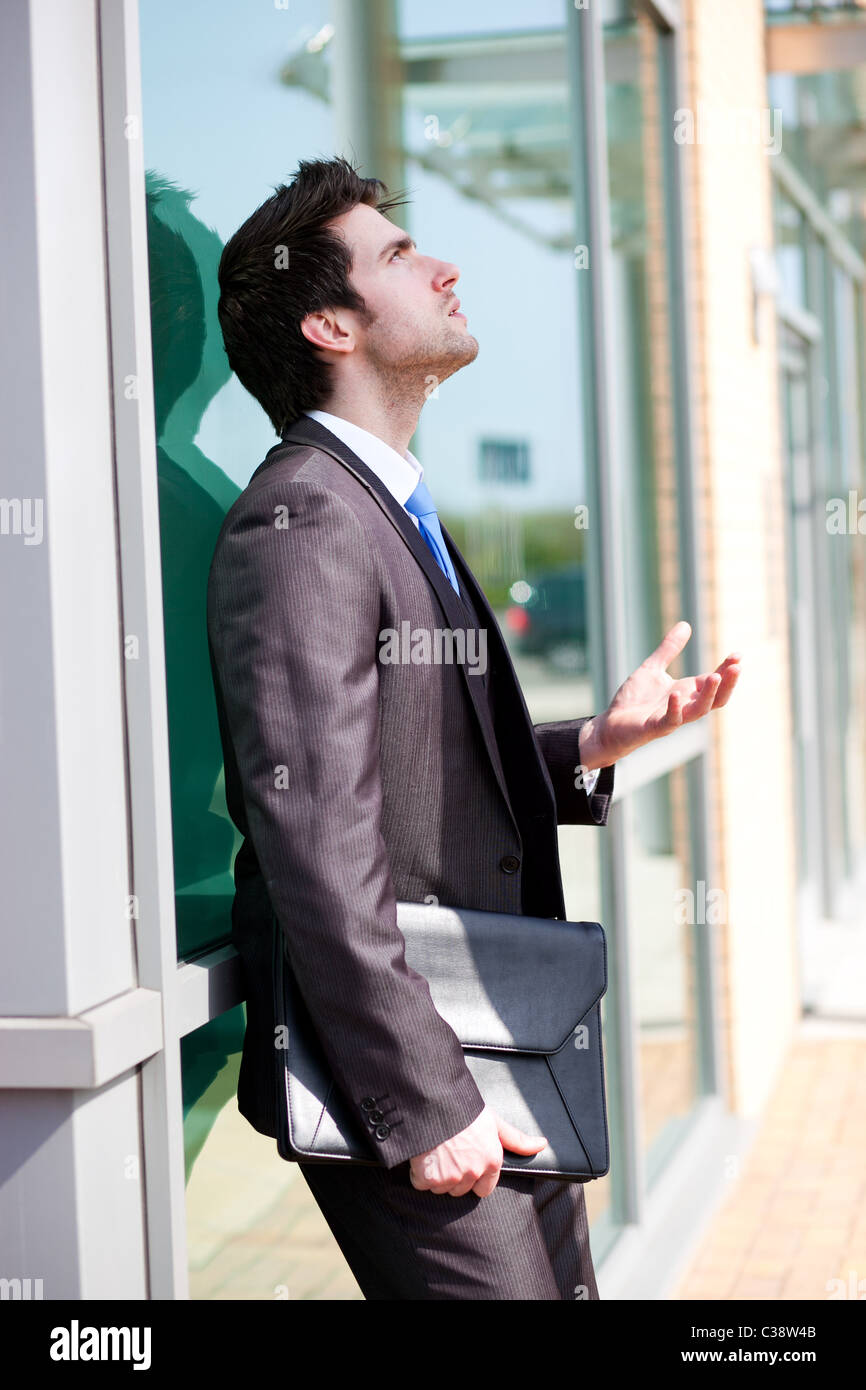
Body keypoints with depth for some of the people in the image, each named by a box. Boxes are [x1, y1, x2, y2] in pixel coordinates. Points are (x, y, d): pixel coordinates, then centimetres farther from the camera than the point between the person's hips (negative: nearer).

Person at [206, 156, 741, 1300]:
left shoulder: (393, 512, 16)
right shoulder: (299, 523, -16)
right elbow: (318, 849, -22)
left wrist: (600, 741, 5)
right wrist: (422, 1104, -21)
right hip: (407, 1074, -10)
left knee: (564, 1284, 16)